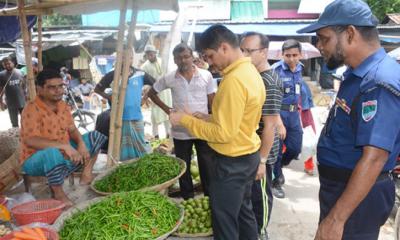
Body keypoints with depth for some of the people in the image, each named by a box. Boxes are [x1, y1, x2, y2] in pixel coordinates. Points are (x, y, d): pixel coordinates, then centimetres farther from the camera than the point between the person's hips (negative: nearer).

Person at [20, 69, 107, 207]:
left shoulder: (63, 106, 2)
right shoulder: (32, 110, -23)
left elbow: (72, 129, 8)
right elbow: (30, 140, -34)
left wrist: (81, 143, -15)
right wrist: (64, 146, -39)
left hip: (63, 154, 8)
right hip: (35, 159, -7)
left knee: (95, 137, 4)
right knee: (53, 153, -43)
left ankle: (86, 174, 2)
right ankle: (58, 193, -20)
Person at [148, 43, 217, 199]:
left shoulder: (206, 75, -4)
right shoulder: (169, 79, -3)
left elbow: (212, 102, 1)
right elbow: (152, 93, 12)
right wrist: (166, 109, 2)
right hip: (180, 131, 1)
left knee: (207, 167, 9)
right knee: (183, 168, 14)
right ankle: (188, 200, 31)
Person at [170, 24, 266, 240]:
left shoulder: (234, 79, -24)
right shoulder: (250, 71, 6)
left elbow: (223, 133, -24)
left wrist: (185, 120, -16)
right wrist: (210, 118, 8)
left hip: (232, 161, -10)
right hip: (248, 155, 10)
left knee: (225, 222, 7)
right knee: (243, 212, 24)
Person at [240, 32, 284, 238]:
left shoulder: (269, 83, -23)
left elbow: (269, 126, -23)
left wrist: (262, 160, -20)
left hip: (259, 152, -9)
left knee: (259, 195, 10)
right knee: (249, 193, 23)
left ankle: (259, 232, 31)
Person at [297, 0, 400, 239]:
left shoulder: (378, 83, -26)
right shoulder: (358, 74, 6)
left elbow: (373, 158, -30)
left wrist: (336, 219, -29)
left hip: (357, 195, -9)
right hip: (341, 186, 10)